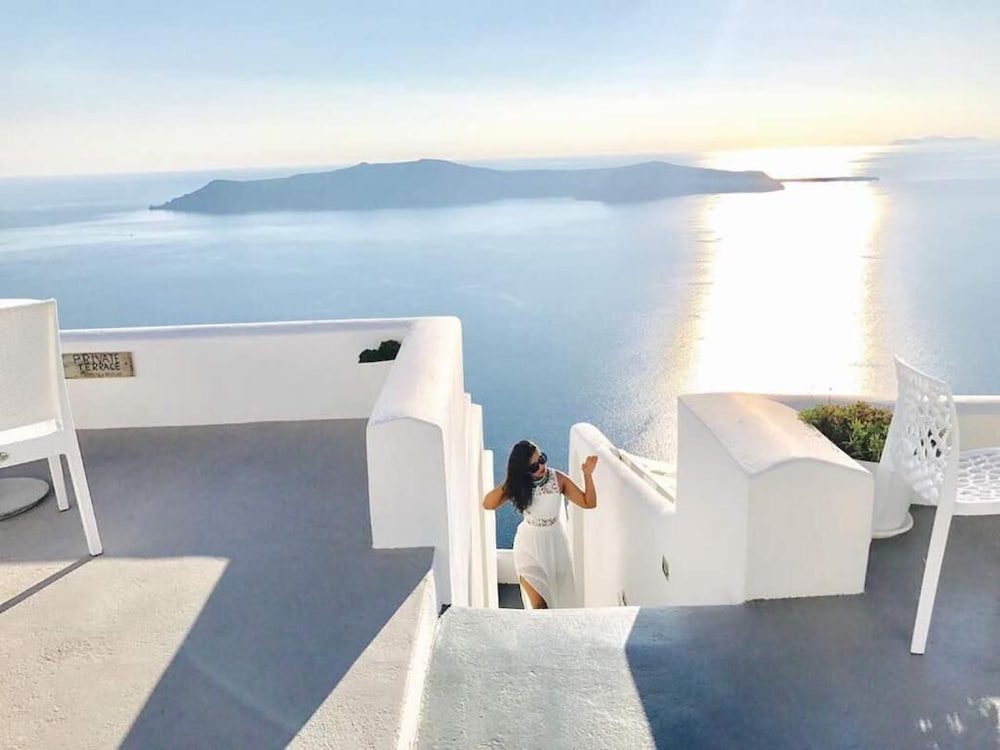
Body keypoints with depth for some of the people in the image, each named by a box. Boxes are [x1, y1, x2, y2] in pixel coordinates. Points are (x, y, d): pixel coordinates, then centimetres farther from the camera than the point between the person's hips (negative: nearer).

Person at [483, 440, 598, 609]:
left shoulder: (558, 479, -10)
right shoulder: (519, 485, -10)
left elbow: (589, 503, -9)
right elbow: (487, 504, -17)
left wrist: (588, 475, -21)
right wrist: (508, 482, -22)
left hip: (556, 545, 1)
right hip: (529, 547, -1)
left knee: (560, 601, 12)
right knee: (539, 606, -5)